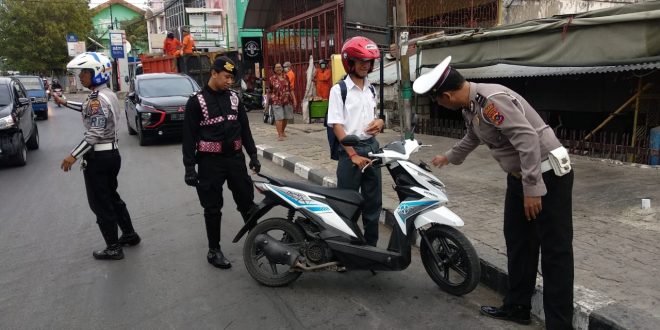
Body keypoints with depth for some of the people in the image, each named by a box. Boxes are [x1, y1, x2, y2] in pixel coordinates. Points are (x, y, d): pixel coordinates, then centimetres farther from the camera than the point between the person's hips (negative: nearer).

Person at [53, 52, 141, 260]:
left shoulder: (98, 99, -19)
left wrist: (73, 156, -20)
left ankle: (113, 248, 9)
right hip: (111, 153, 10)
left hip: (98, 157, -9)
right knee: (112, 197, 20)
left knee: (100, 204, 1)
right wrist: (64, 103, 34)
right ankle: (130, 234, 30)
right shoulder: (107, 94, 10)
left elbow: (95, 133, -24)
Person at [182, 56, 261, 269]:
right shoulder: (197, 101, -5)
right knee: (213, 208, 5)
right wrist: (189, 167, -11)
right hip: (210, 161, -4)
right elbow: (189, 136, -7)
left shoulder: (233, 97, 8)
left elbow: (244, 128, 14)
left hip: (235, 158, 4)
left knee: (247, 202, 9)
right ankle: (214, 251, 18)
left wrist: (253, 155, 10)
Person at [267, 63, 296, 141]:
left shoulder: (286, 77, 8)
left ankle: (283, 131, 34)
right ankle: (280, 135, -5)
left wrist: (294, 99, 5)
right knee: (279, 118, -10)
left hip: (287, 100, 4)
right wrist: (267, 102, 5)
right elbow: (269, 92, 5)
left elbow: (291, 89, 10)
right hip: (276, 101, -4)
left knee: (286, 117, 12)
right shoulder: (271, 79, 0)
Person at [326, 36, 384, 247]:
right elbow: (336, 125, -13)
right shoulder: (339, 90, -7)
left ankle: (371, 244, 25)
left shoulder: (371, 89, 12)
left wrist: (380, 122, -2)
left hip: (372, 147, 6)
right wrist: (353, 155, -19)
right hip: (350, 149, -6)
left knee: (373, 200, 11)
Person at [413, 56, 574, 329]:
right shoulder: (470, 107, 7)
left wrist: (532, 189, -28)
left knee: (554, 249, -3)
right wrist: (448, 157, 43)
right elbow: (473, 138, 28)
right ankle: (517, 307, 28)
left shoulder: (492, 100, -24)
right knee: (517, 241, 15)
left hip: (547, 174, -10)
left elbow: (528, 140, -30)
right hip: (519, 176, 10)